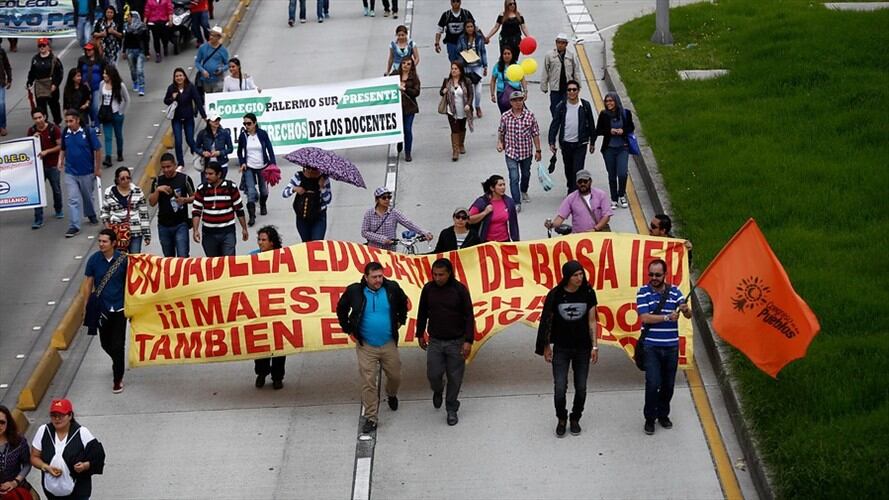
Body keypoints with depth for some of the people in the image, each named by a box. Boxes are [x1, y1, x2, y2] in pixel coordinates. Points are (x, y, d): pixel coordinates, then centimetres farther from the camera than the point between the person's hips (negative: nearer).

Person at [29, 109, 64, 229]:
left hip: (53, 165, -1)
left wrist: (46, 151, -20)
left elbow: (60, 146, -10)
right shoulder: (31, 131, 0)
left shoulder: (53, 129, -10)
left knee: (56, 190, 15)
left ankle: (58, 210, 40)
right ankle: (38, 220, -4)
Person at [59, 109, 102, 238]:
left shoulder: (88, 132, -14)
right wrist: (60, 160, -1)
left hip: (87, 172, -2)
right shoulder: (65, 133, -3)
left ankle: (91, 215, 44)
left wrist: (98, 168, -5)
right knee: (72, 200, -4)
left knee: (87, 197, 18)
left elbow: (97, 150, -7)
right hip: (70, 173, 2)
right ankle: (74, 226, -3)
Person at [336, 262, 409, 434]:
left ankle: (391, 395, 49)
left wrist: (400, 320, 13)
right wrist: (348, 329, 5)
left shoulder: (392, 288, -8)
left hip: (388, 344, 2)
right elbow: (341, 309, 7)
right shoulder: (354, 291, -12)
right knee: (368, 382, -3)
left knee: (395, 376, 15)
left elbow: (403, 302, 16)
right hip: (366, 346, -2)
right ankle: (370, 418, 5)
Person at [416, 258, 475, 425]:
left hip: (456, 342, -2)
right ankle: (438, 390, 34)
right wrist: (420, 335, 14)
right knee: (433, 374, -1)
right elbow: (422, 313, 9)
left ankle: (452, 409, 22)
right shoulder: (428, 289, -4)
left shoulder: (460, 289, -12)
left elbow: (469, 316, -9)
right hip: (435, 341, 2)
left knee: (454, 377, 4)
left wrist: (468, 341, -13)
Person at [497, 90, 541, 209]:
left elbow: (535, 134, -3)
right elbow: (501, 132, 10)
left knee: (526, 174, 23)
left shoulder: (530, 115, -9)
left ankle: (523, 191, 50)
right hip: (511, 152, -1)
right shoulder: (505, 117, -7)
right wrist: (500, 143, -5)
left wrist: (538, 150, -2)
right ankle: (517, 203, -6)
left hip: (526, 152, 2)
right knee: (514, 178, -10)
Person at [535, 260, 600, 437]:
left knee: (581, 388, 8)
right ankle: (561, 419, 19)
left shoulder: (588, 293, -6)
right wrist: (546, 346, 1)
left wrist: (594, 346, -2)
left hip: (582, 349, 2)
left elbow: (592, 321, 1)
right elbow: (547, 321, -1)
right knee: (560, 389, -4)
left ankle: (575, 419, 28)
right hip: (560, 349, -2)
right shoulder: (555, 295, -10)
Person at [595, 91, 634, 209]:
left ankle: (622, 195, 14)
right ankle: (614, 200, 20)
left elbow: (631, 128, 8)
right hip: (609, 149, 1)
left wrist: (623, 131, -12)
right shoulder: (604, 115, -3)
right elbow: (598, 131, 1)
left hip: (623, 148, -1)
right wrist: (610, 131, -16)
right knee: (612, 175, 7)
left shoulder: (626, 113, -3)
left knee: (622, 173, -11)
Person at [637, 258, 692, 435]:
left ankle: (663, 414, 29)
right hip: (651, 346, -3)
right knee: (653, 383, -10)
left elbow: (688, 315, -3)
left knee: (668, 384, 11)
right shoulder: (643, 292, -4)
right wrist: (667, 317, -23)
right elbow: (644, 317, -15)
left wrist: (686, 309, -27)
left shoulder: (674, 291, 3)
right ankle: (650, 419, 4)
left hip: (671, 346, 3)